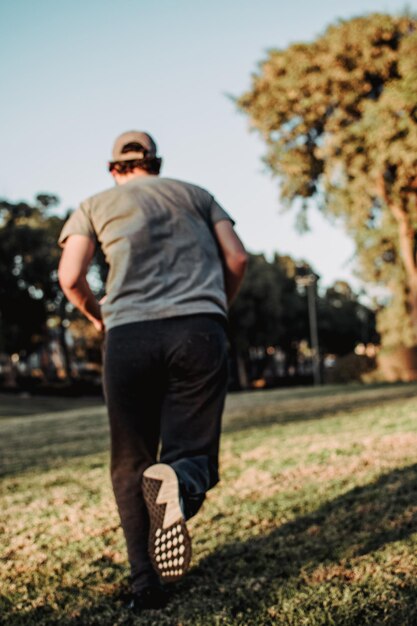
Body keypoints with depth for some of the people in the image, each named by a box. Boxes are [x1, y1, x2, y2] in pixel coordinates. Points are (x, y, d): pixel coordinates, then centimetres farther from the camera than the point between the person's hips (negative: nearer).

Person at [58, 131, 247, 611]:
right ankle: (180, 481, -30)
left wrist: (97, 316, 24)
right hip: (201, 331, 1)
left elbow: (70, 278, 6)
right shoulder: (195, 194, 24)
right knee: (194, 453, 6)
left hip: (129, 335, 0)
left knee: (130, 463, 12)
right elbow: (236, 257, 13)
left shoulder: (95, 205, 19)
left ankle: (146, 582, 1)